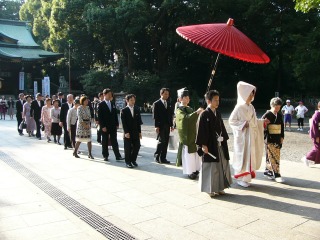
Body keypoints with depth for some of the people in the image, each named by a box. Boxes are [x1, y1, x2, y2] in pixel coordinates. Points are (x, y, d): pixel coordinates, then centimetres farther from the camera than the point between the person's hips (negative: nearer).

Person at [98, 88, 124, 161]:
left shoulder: (113, 104, 11)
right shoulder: (101, 105, -5)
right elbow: (99, 117, -9)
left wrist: (117, 124, 6)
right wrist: (102, 126, -15)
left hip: (113, 126, 4)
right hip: (105, 127, -4)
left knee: (114, 141, 3)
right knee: (105, 142, 6)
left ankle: (118, 156, 1)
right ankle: (105, 156, 16)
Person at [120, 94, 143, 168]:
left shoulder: (137, 109, 8)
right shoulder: (124, 110, -4)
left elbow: (139, 121, 8)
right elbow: (123, 123, -8)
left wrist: (139, 132, 5)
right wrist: (126, 132, -15)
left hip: (136, 132, 4)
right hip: (128, 133, -4)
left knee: (137, 146, 3)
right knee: (128, 148, 0)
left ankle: (133, 160, 22)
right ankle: (128, 162, 14)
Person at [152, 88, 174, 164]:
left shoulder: (169, 104, 15)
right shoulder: (156, 104, -2)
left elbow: (171, 115, 16)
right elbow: (155, 116, -7)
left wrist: (171, 125, 10)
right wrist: (156, 126, -13)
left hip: (167, 126, 5)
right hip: (160, 126, -5)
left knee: (166, 142, 4)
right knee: (161, 141, -9)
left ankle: (163, 158, 10)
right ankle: (156, 156, 7)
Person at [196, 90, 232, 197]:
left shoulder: (218, 113, 10)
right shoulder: (204, 115, -11)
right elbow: (200, 131, -13)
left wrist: (224, 140, 11)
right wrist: (203, 145, -17)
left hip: (220, 145, 7)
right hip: (210, 146, -7)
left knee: (221, 166, 11)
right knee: (211, 168, 2)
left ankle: (219, 188, 24)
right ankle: (211, 189, 16)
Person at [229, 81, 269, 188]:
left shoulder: (251, 107, 9)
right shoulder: (239, 107, -13)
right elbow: (231, 120, -13)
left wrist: (262, 122, 6)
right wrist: (243, 124, -19)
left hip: (251, 136, 8)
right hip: (243, 136, -8)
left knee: (250, 156, 12)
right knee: (243, 156, -2)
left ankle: (246, 176, 24)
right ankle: (241, 178, 8)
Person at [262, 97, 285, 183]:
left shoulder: (279, 115, 9)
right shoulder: (267, 115, -10)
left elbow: (282, 127, 16)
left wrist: (282, 137, 12)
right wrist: (265, 136, -13)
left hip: (277, 140, 7)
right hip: (269, 140, -7)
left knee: (276, 157, 11)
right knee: (273, 157, -8)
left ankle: (267, 171, 24)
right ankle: (277, 175, -4)